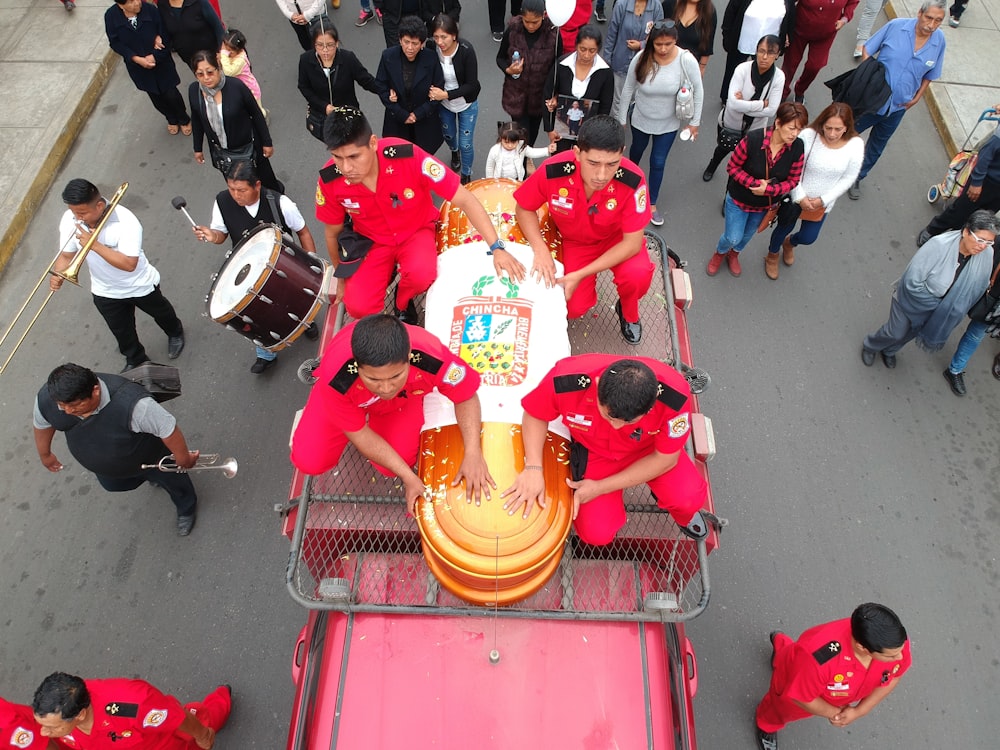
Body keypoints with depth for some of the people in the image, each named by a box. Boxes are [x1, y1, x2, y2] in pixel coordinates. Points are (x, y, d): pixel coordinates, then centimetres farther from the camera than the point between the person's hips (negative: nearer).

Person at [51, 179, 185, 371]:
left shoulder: (126, 221, -36)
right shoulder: (70, 220, -20)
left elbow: (129, 264, -39)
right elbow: (66, 255, -10)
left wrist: (94, 244, -42)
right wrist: (58, 275, -29)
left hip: (140, 285, -4)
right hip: (106, 292, 4)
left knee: (160, 313, 27)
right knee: (122, 332, 21)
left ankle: (175, 333, 59)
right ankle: (135, 361, 48)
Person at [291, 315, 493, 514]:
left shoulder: (432, 357, -44)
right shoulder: (337, 378, -43)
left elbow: (466, 398, -23)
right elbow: (358, 433, -25)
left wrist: (473, 454, -35)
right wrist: (409, 477, -26)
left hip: (403, 397, 1)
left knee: (391, 467, -14)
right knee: (308, 461, -12)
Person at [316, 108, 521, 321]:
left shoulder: (408, 157, -31)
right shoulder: (330, 180, -22)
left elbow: (465, 200, -24)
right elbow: (333, 233, -2)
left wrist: (497, 248, -30)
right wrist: (342, 278, 11)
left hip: (416, 233, -1)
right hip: (373, 241, 2)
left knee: (421, 274, -35)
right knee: (358, 307, -20)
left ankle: (403, 303, 3)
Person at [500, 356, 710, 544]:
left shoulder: (674, 396, -37)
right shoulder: (566, 380, -38)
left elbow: (666, 458, -19)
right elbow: (535, 415, -14)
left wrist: (600, 488, -20)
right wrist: (533, 467, -29)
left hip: (649, 449, 0)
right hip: (593, 451, 0)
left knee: (690, 498, -24)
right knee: (597, 533, -13)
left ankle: (684, 517, 15)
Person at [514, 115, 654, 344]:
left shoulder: (632, 180, -34)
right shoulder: (553, 171, -31)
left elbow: (632, 242, -26)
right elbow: (524, 209, -12)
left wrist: (580, 275, -31)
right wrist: (540, 249, -29)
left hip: (617, 238, -1)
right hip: (574, 241, 1)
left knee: (638, 275, -30)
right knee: (574, 307, -15)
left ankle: (628, 312, 5)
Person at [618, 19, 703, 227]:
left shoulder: (687, 60, -26)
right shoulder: (641, 58, -24)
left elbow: (698, 91, -12)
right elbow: (628, 90, -10)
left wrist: (695, 122, -7)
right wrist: (621, 120, -2)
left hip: (668, 124, -1)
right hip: (641, 120, 1)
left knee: (658, 163, 8)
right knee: (637, 150, 27)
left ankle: (652, 204, 27)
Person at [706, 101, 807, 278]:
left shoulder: (797, 148, -22)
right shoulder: (752, 139, -31)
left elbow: (793, 180, -11)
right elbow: (732, 167, -19)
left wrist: (769, 189, -29)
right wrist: (754, 183, -31)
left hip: (765, 204, 4)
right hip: (739, 200, -3)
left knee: (747, 235, 26)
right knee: (733, 238, 3)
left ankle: (734, 255, 60)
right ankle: (719, 254, 41)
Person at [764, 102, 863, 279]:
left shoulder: (855, 145, -18)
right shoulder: (808, 136, -27)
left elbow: (848, 179, -9)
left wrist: (823, 200, -16)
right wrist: (800, 197, -19)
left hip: (821, 203, 3)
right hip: (795, 198, -3)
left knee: (808, 238, 17)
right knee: (784, 229, 20)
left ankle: (790, 243, 55)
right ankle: (772, 255, 52)